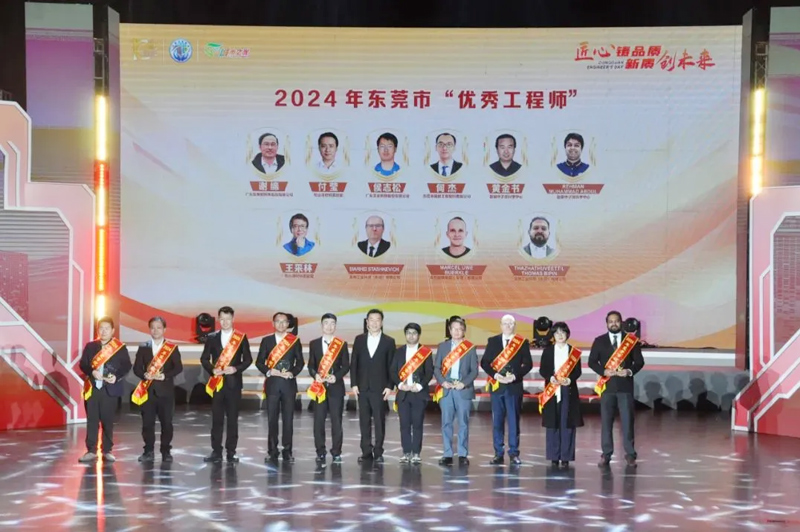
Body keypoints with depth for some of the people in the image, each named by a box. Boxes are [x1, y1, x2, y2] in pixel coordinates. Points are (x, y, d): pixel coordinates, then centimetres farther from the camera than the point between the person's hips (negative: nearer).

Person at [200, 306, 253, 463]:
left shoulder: (241, 337, 3)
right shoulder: (212, 338, 7)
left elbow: (248, 359, 3)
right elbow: (204, 358, 7)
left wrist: (236, 369, -13)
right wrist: (212, 370, -10)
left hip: (234, 382, -1)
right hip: (217, 382, 1)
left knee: (233, 418, 2)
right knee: (216, 418, 2)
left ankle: (231, 452, 7)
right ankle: (216, 451, 6)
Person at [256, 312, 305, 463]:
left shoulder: (295, 341, 6)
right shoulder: (266, 340, 7)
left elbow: (300, 362, 6)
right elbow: (259, 362, 6)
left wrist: (292, 373, -10)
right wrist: (269, 371, -10)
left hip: (289, 383, 0)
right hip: (272, 383, 0)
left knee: (288, 418, 1)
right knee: (272, 418, 1)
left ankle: (287, 451, 7)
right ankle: (272, 452, 6)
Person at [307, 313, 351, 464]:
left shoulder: (342, 344, 5)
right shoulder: (314, 343, 8)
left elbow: (346, 366, 3)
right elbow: (311, 365, 7)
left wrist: (336, 376, -13)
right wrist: (315, 375, -13)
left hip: (336, 386, -1)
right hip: (319, 386, 1)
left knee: (336, 421, 0)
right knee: (318, 421, 1)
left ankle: (336, 453, 7)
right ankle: (320, 453, 8)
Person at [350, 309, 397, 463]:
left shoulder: (389, 342, 3)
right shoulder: (359, 340, 8)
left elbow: (391, 366, 1)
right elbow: (354, 363, 8)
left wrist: (389, 386, -6)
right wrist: (353, 384, 0)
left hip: (380, 388, -2)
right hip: (362, 387, 2)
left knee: (379, 421, -1)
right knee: (364, 421, 4)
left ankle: (378, 453, 4)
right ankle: (366, 452, 9)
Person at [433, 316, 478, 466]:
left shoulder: (470, 348, 6)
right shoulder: (442, 346, 11)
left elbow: (474, 370, 2)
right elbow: (436, 368, 7)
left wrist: (464, 383, -12)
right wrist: (443, 382, -9)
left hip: (463, 390, -1)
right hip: (446, 390, 2)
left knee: (463, 422, 0)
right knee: (446, 422, 1)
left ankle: (463, 455, 4)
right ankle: (447, 454, 5)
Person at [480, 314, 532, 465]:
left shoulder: (523, 342, 4)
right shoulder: (492, 341, 8)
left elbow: (528, 364, 0)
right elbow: (484, 362, 4)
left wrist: (515, 375, -13)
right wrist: (495, 375, -11)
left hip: (514, 386, -1)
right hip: (496, 385, 1)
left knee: (514, 420, 0)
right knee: (497, 420, 3)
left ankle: (514, 453, 5)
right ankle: (498, 454, 8)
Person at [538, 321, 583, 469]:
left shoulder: (574, 352, 7)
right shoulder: (547, 351, 8)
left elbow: (577, 371, 2)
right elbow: (542, 370, 3)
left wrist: (569, 380, -16)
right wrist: (551, 378, -15)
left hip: (568, 391, -1)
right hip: (551, 391, 1)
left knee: (567, 424, -2)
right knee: (552, 424, 0)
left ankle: (566, 457, 1)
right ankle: (554, 457, 6)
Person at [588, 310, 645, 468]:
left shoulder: (631, 340, 5)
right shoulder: (599, 341, 6)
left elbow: (639, 361, 4)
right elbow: (592, 362, 3)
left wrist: (630, 371, -14)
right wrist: (604, 371, -13)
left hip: (625, 386, -1)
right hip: (607, 386, 1)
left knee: (627, 421, 0)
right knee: (606, 421, 3)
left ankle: (630, 454, 8)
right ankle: (606, 455, 9)